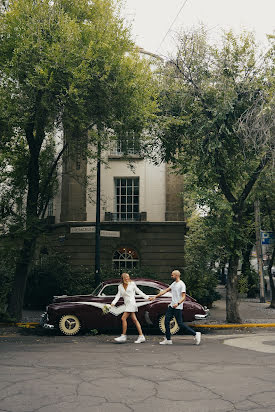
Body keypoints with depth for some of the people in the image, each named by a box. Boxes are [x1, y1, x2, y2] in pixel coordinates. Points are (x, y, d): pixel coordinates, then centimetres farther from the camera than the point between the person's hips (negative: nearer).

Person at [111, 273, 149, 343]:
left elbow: (138, 291, 9)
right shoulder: (120, 286, 11)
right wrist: (113, 303, -11)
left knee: (123, 318, -13)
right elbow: (118, 295, 4)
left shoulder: (132, 284, 2)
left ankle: (123, 336, -6)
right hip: (127, 304, 5)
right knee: (134, 320, 6)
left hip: (131, 302, -5)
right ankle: (141, 336, 9)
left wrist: (147, 297, 10)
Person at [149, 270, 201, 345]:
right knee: (166, 321, 4)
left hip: (178, 308, -9)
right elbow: (165, 291, 17)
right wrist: (155, 297, 15)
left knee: (180, 324, -8)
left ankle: (195, 334, 3)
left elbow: (183, 297, -17)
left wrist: (178, 303, -33)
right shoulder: (174, 283, 14)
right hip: (171, 306, 9)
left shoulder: (182, 284, -13)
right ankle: (168, 340, 11)